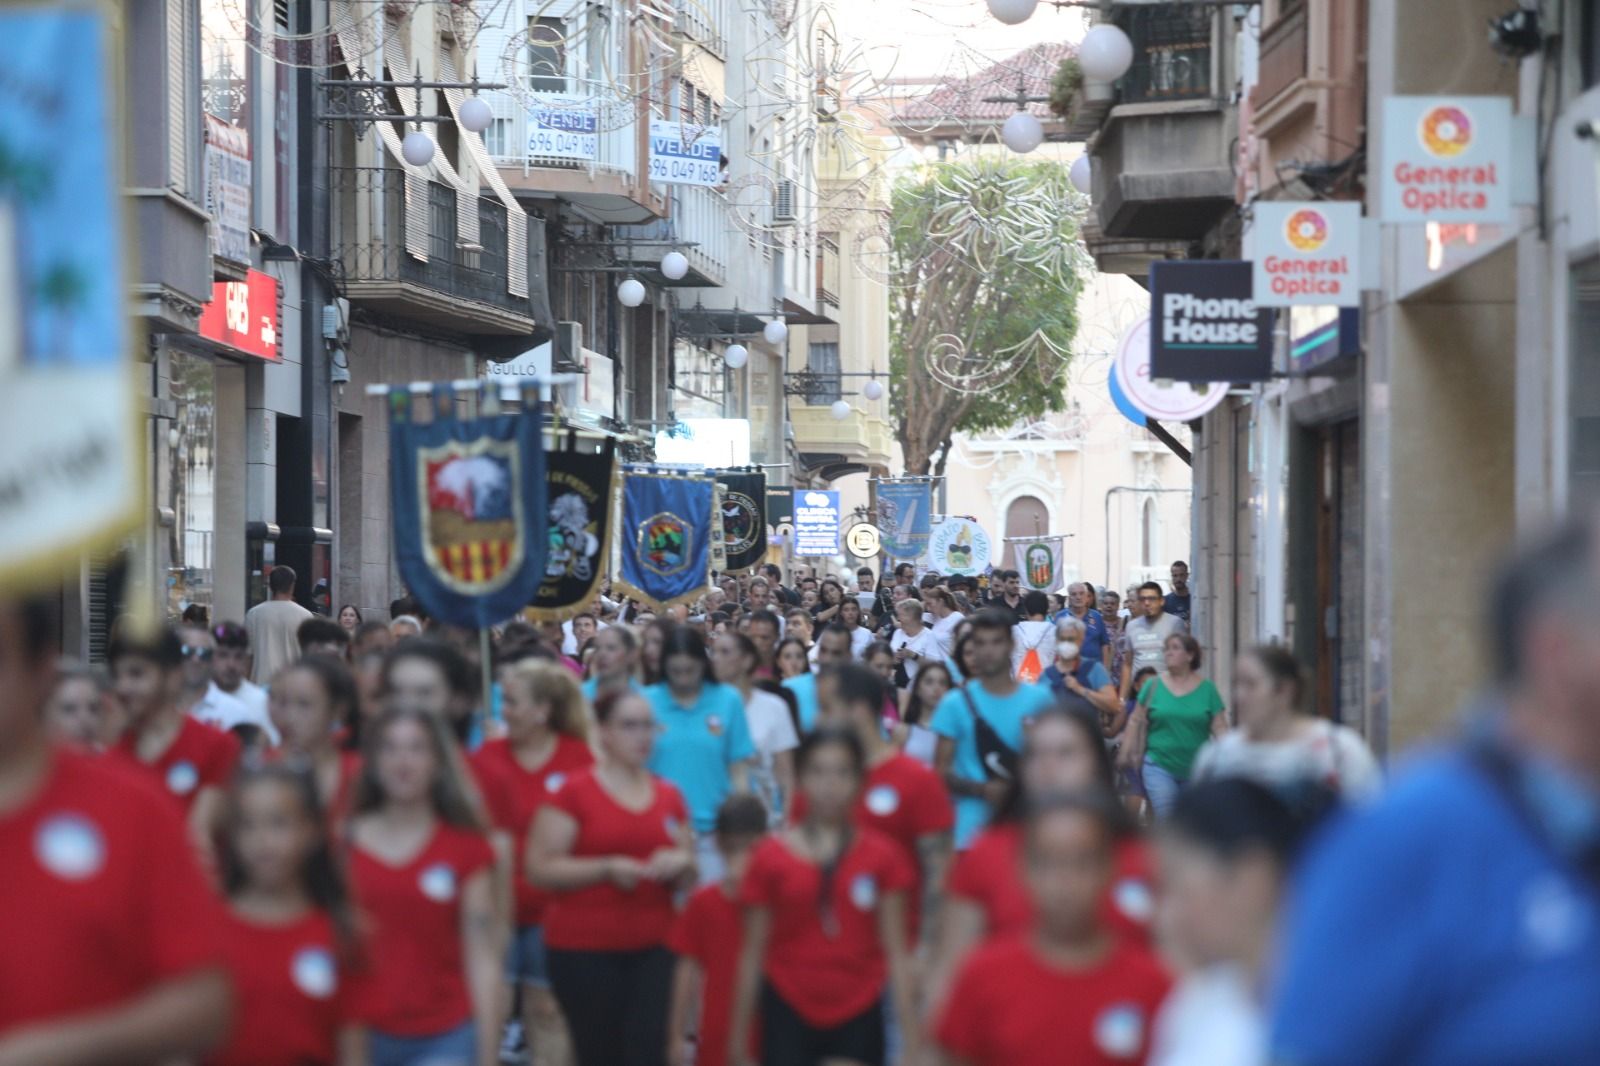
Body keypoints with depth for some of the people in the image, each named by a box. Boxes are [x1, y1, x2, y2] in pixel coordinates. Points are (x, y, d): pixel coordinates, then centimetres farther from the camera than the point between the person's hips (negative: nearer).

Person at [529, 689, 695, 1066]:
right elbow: (540, 869, -8)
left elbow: (688, 879, 19)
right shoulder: (575, 792, -4)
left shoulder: (669, 797, 10)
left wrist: (680, 865, -5)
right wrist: (607, 868, -18)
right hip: (583, 950, -3)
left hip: (653, 949, 3)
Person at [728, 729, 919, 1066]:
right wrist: (740, 1034, 4)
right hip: (789, 1015, -1)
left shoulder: (881, 856, 0)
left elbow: (895, 952, 1)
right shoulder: (771, 857, -2)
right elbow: (753, 954, 3)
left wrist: (909, 1029, -3)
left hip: (858, 1016, 1)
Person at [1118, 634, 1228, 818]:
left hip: (1196, 770, 1)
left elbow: (1220, 727, -1)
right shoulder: (1153, 685, 1)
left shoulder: (1207, 689, 0)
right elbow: (1136, 722, 4)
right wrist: (1126, 753, 1)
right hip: (1159, 766, -1)